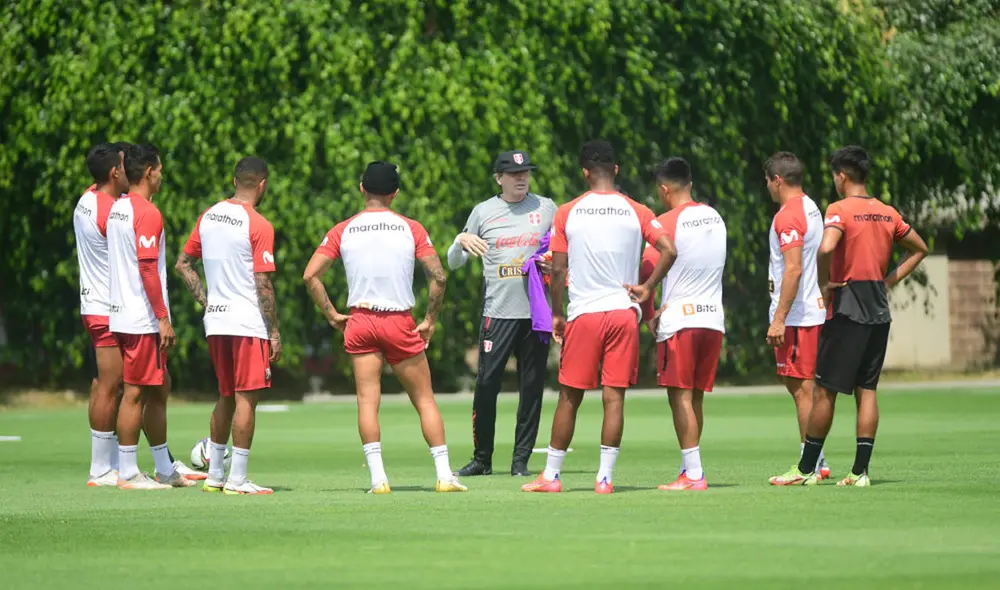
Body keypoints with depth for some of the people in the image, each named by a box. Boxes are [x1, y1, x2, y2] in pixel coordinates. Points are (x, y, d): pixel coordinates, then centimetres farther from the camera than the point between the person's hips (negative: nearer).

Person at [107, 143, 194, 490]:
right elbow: (148, 269, -20)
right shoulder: (147, 213, -15)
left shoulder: (117, 209, 14)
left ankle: (165, 470, 22)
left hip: (121, 315, 9)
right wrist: (163, 317, -18)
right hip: (142, 320, -9)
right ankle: (128, 474, 0)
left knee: (159, 387, 16)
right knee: (136, 393, -4)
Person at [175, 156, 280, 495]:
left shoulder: (208, 217, 8)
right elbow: (263, 285, -14)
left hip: (216, 322, 7)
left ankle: (214, 475, 21)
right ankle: (237, 480, -5)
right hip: (248, 324, -7)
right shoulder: (258, 226, -12)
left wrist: (205, 301, 14)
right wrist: (275, 333, -8)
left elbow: (182, 264, 14)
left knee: (226, 397, 17)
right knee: (246, 398, -3)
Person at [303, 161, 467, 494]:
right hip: (401, 323, -1)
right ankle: (444, 476, 3)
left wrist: (332, 316, 4)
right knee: (424, 400, 6)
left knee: (367, 400, 1)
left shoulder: (342, 231, 2)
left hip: (359, 322, 1)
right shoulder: (411, 229, 0)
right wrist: (430, 320, 3)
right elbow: (438, 277, -7)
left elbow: (310, 275, -2)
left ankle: (378, 477, -8)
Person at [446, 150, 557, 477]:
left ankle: (521, 459, 8)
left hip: (537, 312, 1)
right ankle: (482, 459, 4)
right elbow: (453, 262, 9)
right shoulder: (484, 211, 7)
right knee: (486, 385, -6)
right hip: (498, 312, -1)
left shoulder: (546, 208, 9)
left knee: (532, 388, 1)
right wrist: (461, 241, -12)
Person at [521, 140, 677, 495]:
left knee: (570, 397, 7)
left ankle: (551, 475, 12)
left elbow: (558, 269, 0)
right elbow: (669, 250, -9)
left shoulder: (567, 213, 0)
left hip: (583, 315, -1)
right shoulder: (636, 212, 1)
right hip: (624, 312, 1)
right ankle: (605, 477, 0)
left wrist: (557, 313, 9)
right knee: (614, 396, 2)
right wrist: (647, 287, 1)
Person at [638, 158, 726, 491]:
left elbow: (647, 272, -13)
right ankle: (690, 467, 15)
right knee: (696, 397, 12)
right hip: (714, 318, 7)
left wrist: (649, 315, 1)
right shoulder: (715, 218, 12)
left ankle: (693, 474, -9)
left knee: (681, 396, -5)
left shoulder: (666, 223, -9)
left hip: (679, 320, -7)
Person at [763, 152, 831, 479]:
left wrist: (779, 319, -22)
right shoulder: (811, 209, 15)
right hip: (816, 309, 10)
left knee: (801, 387, -6)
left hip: (796, 314, -10)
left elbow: (793, 269, -22)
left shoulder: (788, 215, -15)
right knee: (800, 385, 14)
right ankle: (816, 461, 15)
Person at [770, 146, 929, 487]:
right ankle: (860, 471, 3)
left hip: (846, 309, -6)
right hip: (879, 311, 6)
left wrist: (824, 284, -13)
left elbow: (826, 247, -29)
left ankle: (807, 469, 6)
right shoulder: (888, 213, 10)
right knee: (867, 390, 7)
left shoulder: (839, 210, -10)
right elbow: (919, 250, 23)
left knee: (825, 390, 1)